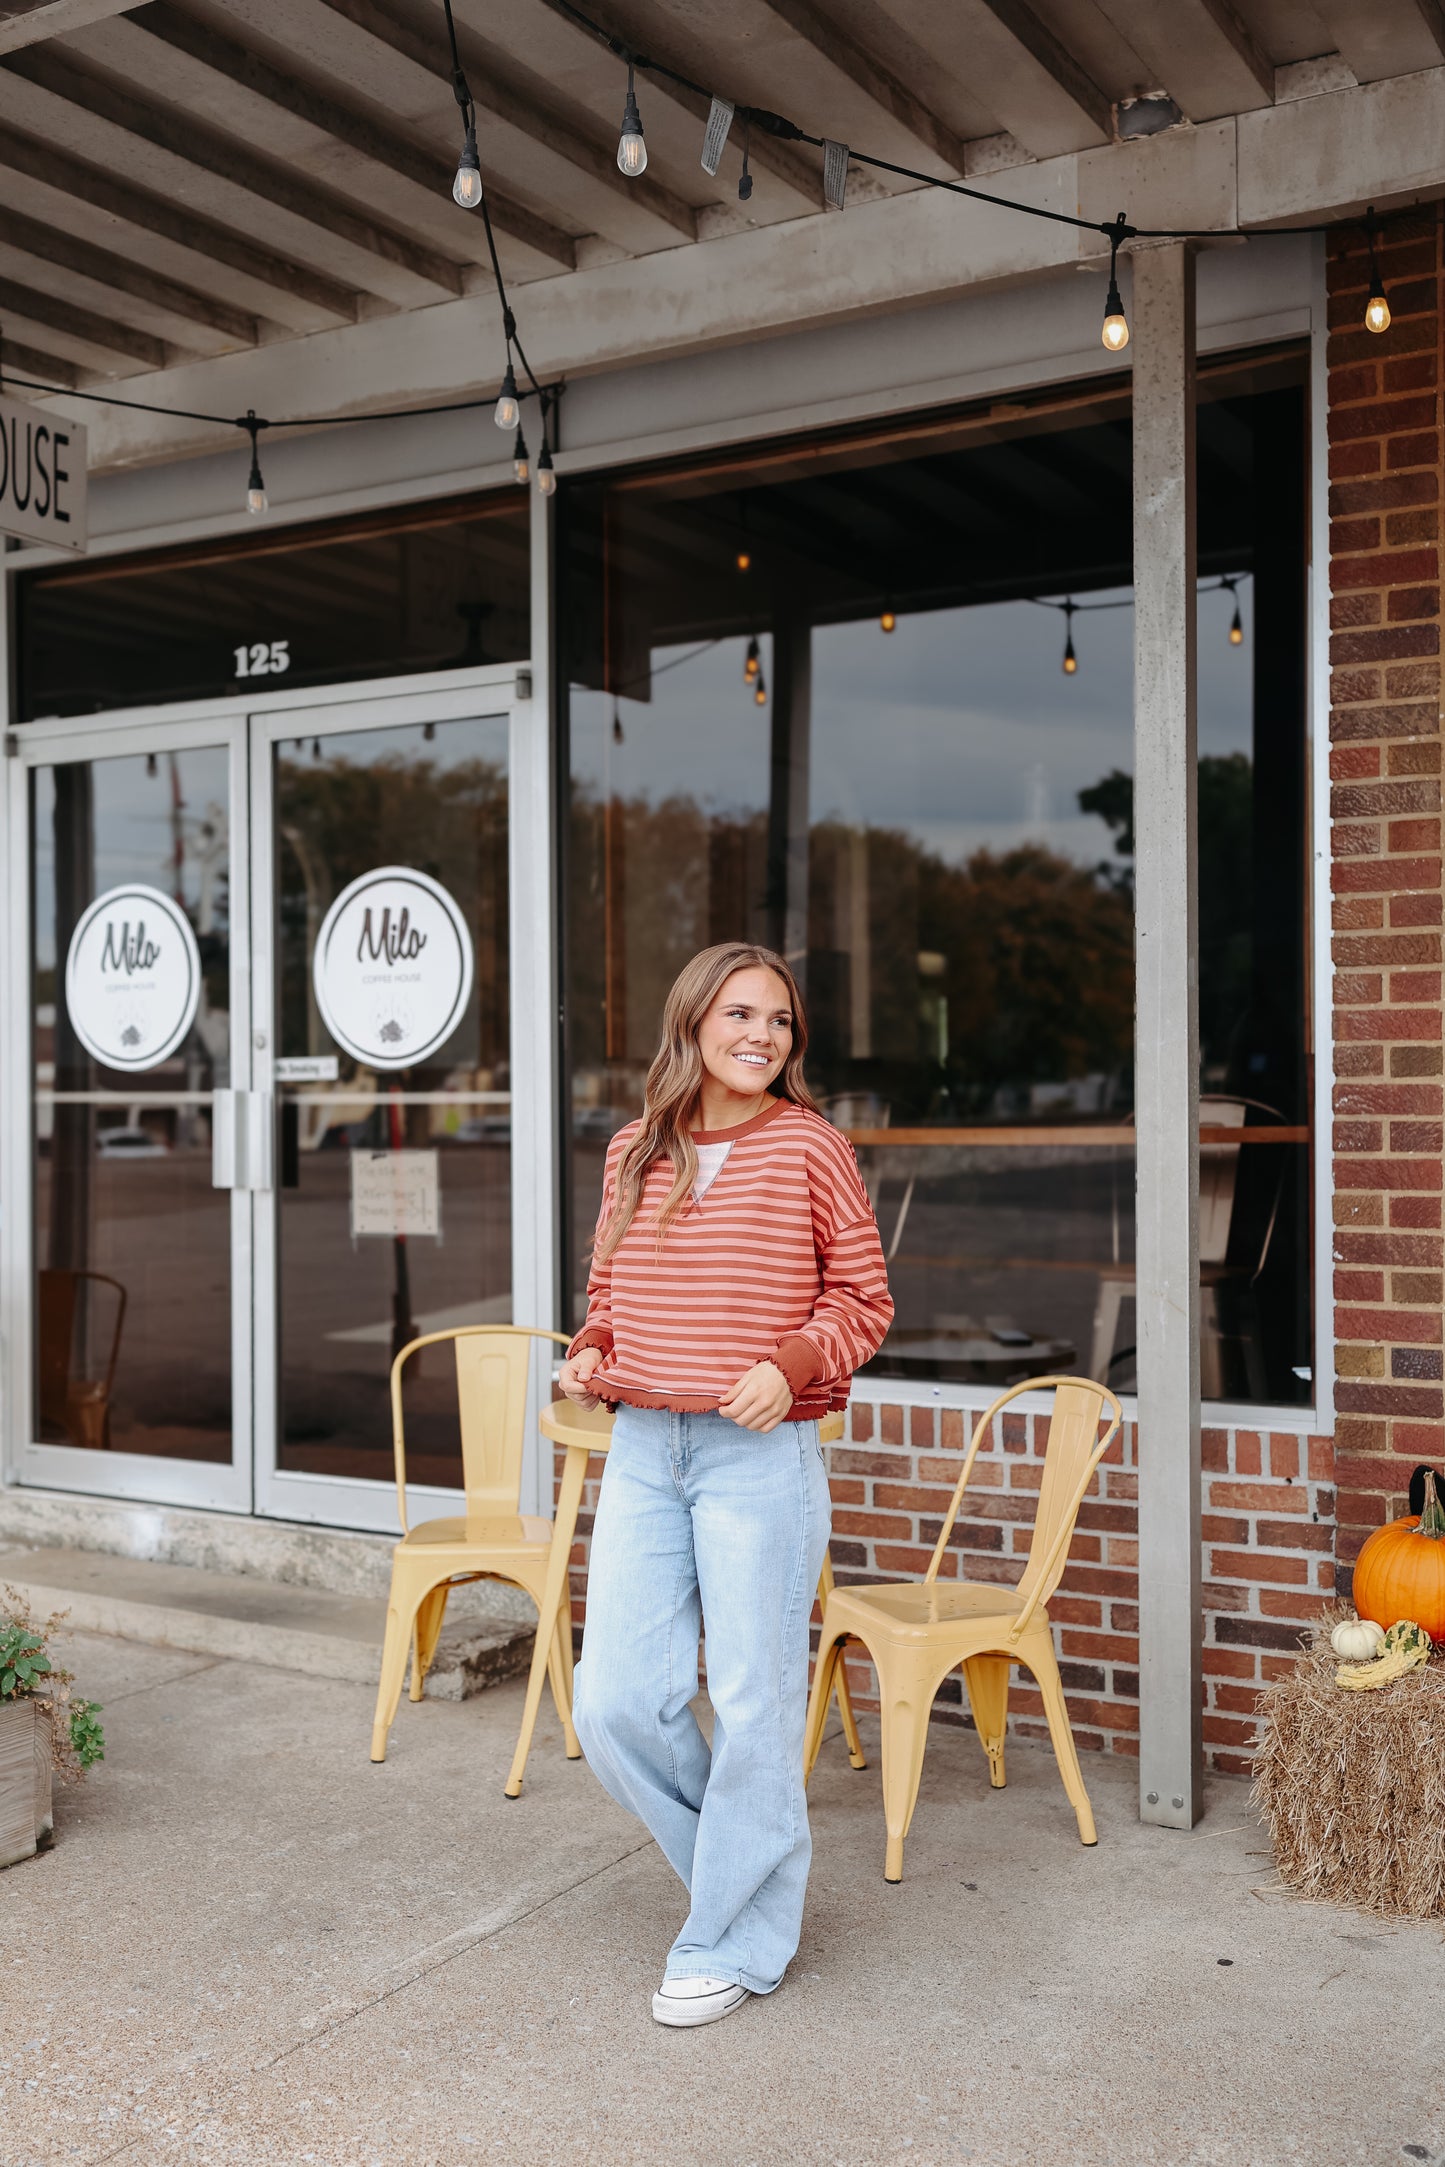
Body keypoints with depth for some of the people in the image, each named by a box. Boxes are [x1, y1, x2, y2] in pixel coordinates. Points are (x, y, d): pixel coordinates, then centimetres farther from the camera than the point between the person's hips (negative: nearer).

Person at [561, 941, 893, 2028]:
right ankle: (750, 1860, 30)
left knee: (754, 1703, 3)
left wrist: (790, 1365, -16)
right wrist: (592, 1354, 2)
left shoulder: (810, 1146, -4)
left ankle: (738, 1939, 22)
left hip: (762, 1454, -4)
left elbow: (864, 1301, 0)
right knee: (615, 1703, 4)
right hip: (642, 1448, 5)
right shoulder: (635, 1154, 9)